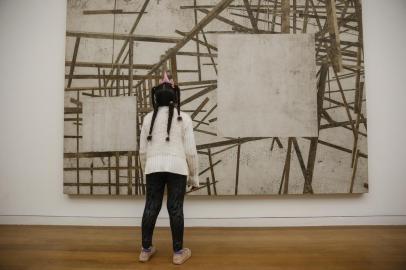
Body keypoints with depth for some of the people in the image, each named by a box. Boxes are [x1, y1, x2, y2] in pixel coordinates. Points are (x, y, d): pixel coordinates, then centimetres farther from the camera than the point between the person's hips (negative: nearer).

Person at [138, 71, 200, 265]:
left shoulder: (148, 118, 7)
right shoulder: (183, 117, 0)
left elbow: (143, 150, 9)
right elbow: (190, 151, -2)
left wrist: (145, 171, 21)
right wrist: (194, 176, 6)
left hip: (153, 167, 3)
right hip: (177, 167, -2)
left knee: (151, 207, 12)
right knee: (175, 209, 5)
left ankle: (146, 249, 25)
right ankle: (178, 252, 17)